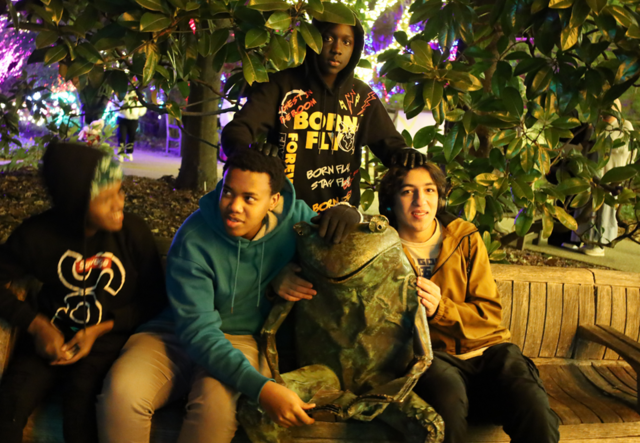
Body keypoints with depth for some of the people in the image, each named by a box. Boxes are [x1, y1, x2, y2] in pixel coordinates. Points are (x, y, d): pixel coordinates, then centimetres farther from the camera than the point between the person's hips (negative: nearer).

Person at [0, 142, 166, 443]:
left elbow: (153, 298, -2)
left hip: (109, 335, -1)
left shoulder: (134, 232, -9)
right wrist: (36, 325, -12)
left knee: (81, 398, -30)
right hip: (50, 336, 2)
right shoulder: (36, 235, -7)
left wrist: (100, 330, -11)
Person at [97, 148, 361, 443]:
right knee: (121, 392, -30)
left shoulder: (296, 217, -8)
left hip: (244, 339, 1)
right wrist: (260, 387, -36)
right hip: (179, 335, -1)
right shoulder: (194, 239, -19)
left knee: (216, 401, -34)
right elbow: (197, 328, -23)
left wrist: (347, 213, -15)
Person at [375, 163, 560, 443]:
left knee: (537, 418, -26)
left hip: (486, 349, 2)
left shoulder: (466, 239, 9)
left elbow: (490, 313, 6)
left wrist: (440, 309, -13)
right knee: (448, 398, -37)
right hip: (431, 354, -2)